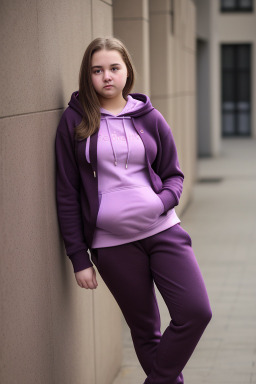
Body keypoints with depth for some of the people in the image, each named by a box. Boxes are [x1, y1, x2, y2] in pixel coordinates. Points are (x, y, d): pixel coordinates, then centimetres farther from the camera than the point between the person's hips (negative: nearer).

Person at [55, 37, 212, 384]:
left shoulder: (148, 117, 6)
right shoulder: (74, 121, 1)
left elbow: (174, 174, 13)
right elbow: (68, 193, 2)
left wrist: (163, 201, -11)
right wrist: (79, 257, -1)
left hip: (163, 230, 2)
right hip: (111, 243, -2)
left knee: (196, 312, -10)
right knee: (145, 329, 7)